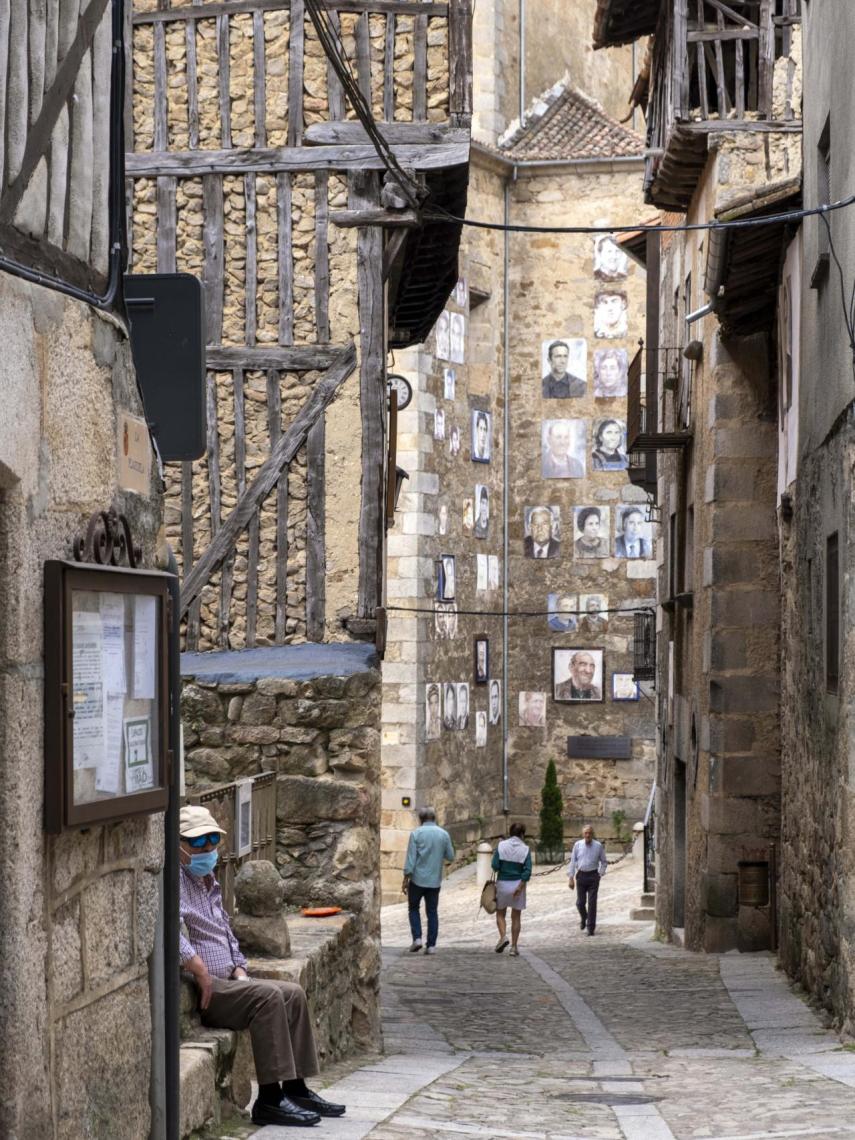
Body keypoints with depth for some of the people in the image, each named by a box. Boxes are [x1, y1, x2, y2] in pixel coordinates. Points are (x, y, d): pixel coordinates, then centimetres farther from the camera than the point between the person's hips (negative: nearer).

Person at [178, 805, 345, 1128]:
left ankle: (296, 1089, 4)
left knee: (293, 994, 2)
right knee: (267, 996, -26)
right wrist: (196, 964, -30)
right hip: (200, 991, -10)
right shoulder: (174, 880, -11)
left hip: (225, 982, 10)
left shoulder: (208, 883, 22)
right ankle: (270, 1100, -26)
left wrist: (238, 968, 14)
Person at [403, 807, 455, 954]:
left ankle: (417, 938, -1)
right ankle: (431, 945, 5)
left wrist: (406, 879, -6)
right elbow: (450, 856, 8)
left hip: (418, 879, -3)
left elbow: (410, 858, -10)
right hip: (435, 880, 3)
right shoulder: (444, 834, 2)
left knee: (414, 908, 13)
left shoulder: (416, 833, -7)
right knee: (432, 912, 8)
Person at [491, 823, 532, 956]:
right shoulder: (525, 849, -4)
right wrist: (520, 887, -13)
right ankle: (514, 947, 8)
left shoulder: (501, 846, -4)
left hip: (502, 884, 0)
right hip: (518, 884, 0)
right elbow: (527, 871, -13)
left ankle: (503, 936, -9)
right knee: (516, 917, 10)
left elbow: (495, 866, -10)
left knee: (500, 913, 16)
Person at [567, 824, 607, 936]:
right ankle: (584, 918, 36)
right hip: (581, 875, 1)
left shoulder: (598, 846, -2)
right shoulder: (577, 845, 1)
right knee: (580, 902, 6)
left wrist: (600, 874, -2)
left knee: (592, 902, -3)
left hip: (593, 876, -1)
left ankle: (591, 927, 5)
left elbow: (603, 862, 9)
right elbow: (573, 861, 4)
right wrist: (571, 877, 0)